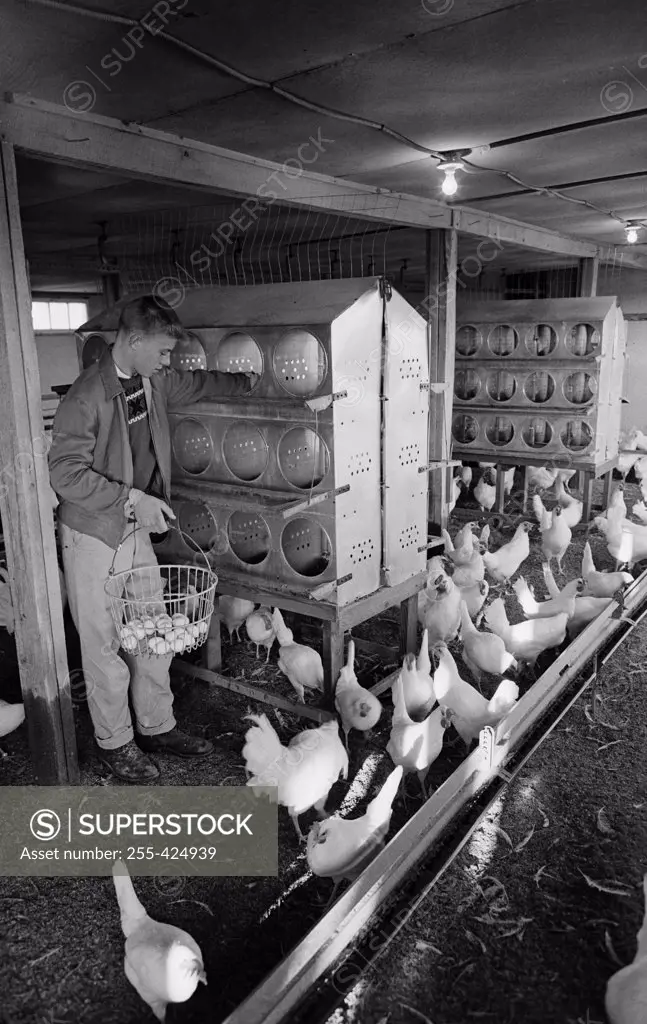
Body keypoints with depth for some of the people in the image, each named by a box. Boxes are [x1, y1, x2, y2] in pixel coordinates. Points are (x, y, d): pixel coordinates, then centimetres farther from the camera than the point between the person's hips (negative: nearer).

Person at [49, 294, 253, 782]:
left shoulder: (154, 380, 2)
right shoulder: (86, 398, -21)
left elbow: (196, 383, 23)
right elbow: (66, 473, -22)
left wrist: (248, 382, 30)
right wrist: (131, 498, -26)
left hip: (138, 530, 7)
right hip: (93, 537, -7)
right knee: (105, 645, 4)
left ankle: (157, 727, 30)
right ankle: (114, 741, 23)